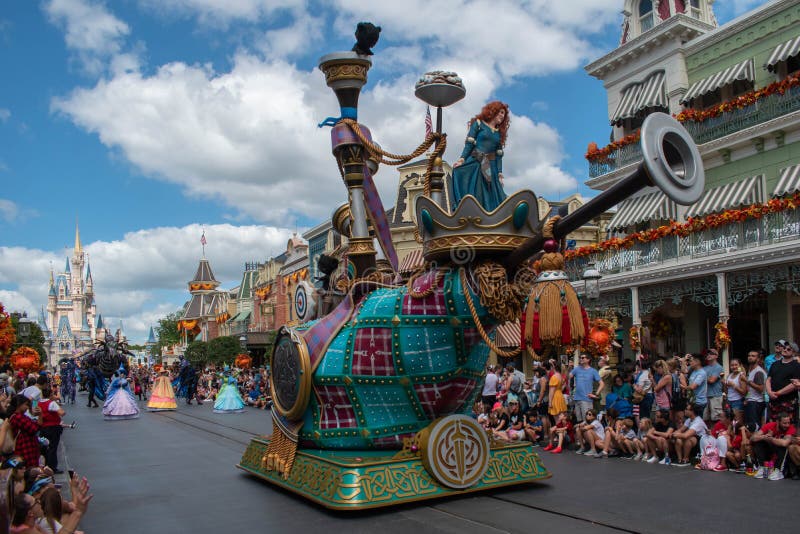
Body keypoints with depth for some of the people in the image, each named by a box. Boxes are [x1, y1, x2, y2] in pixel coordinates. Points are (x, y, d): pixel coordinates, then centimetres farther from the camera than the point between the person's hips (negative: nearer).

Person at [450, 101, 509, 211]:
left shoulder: (499, 133, 20)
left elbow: (498, 155, 14)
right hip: (474, 164, -4)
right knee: (473, 192, -16)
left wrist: (500, 173, 5)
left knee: (490, 197, -5)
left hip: (490, 168, 4)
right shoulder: (478, 123, 8)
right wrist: (462, 158, -16)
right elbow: (469, 143, -2)